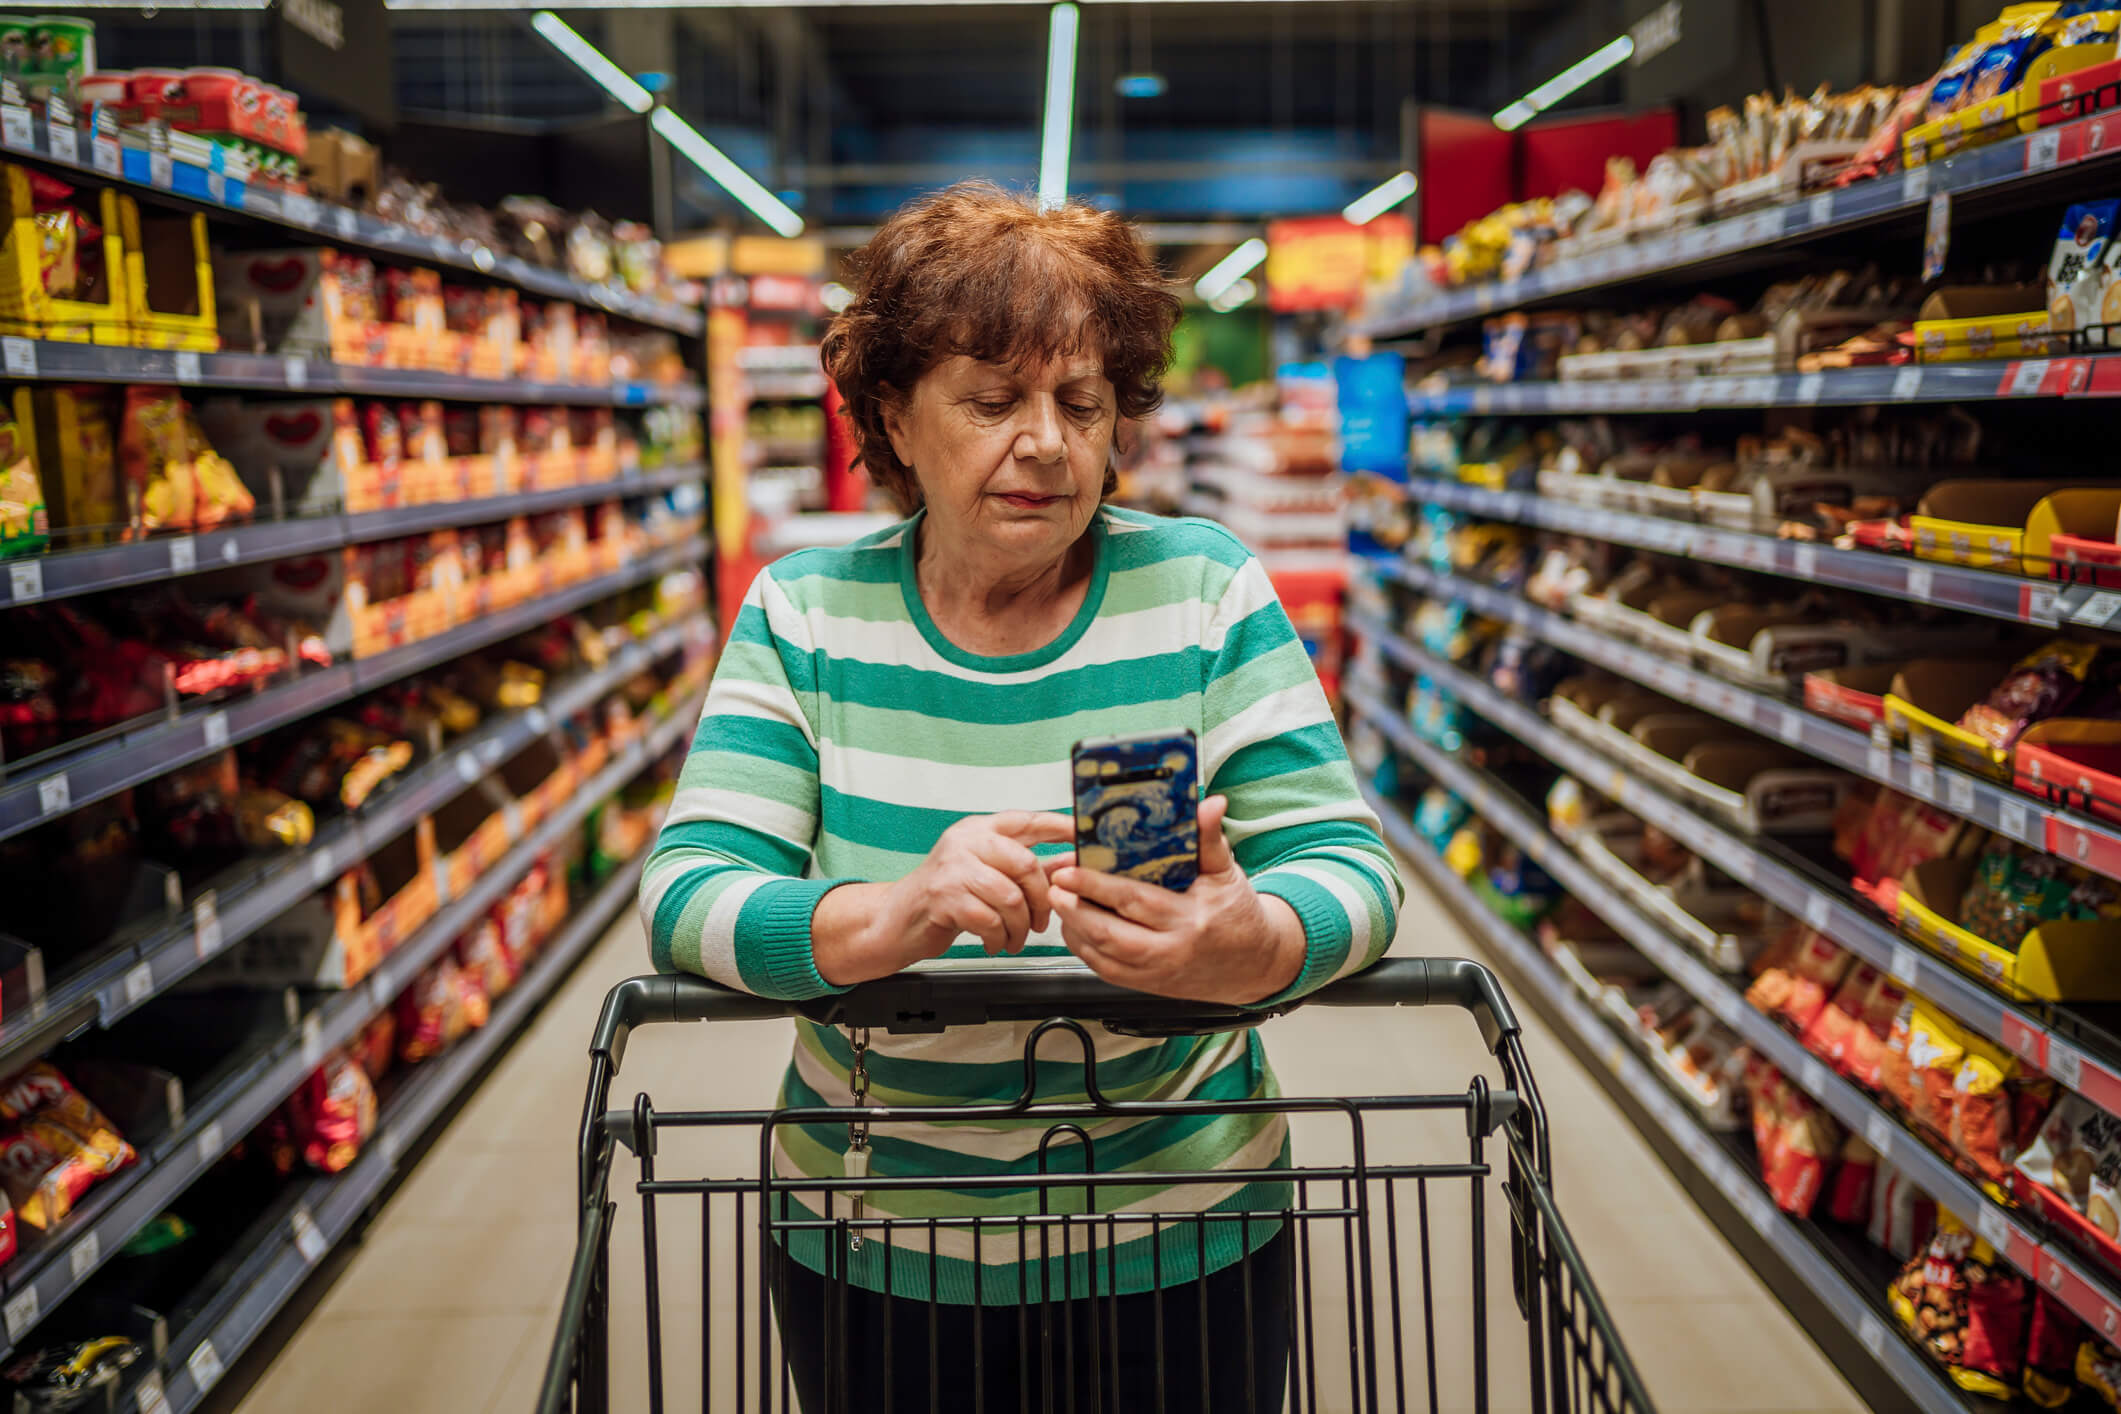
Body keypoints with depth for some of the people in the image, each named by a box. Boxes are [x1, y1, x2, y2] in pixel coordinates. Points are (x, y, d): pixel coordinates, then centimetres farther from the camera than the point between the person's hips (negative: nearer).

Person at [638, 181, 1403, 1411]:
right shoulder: (804, 615, -5)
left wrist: (1250, 947, -36)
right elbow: (686, 893, -14)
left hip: (1179, 1252, 0)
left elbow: (1348, 865, -12)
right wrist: (884, 920, -36)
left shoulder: (1209, 590, -7)